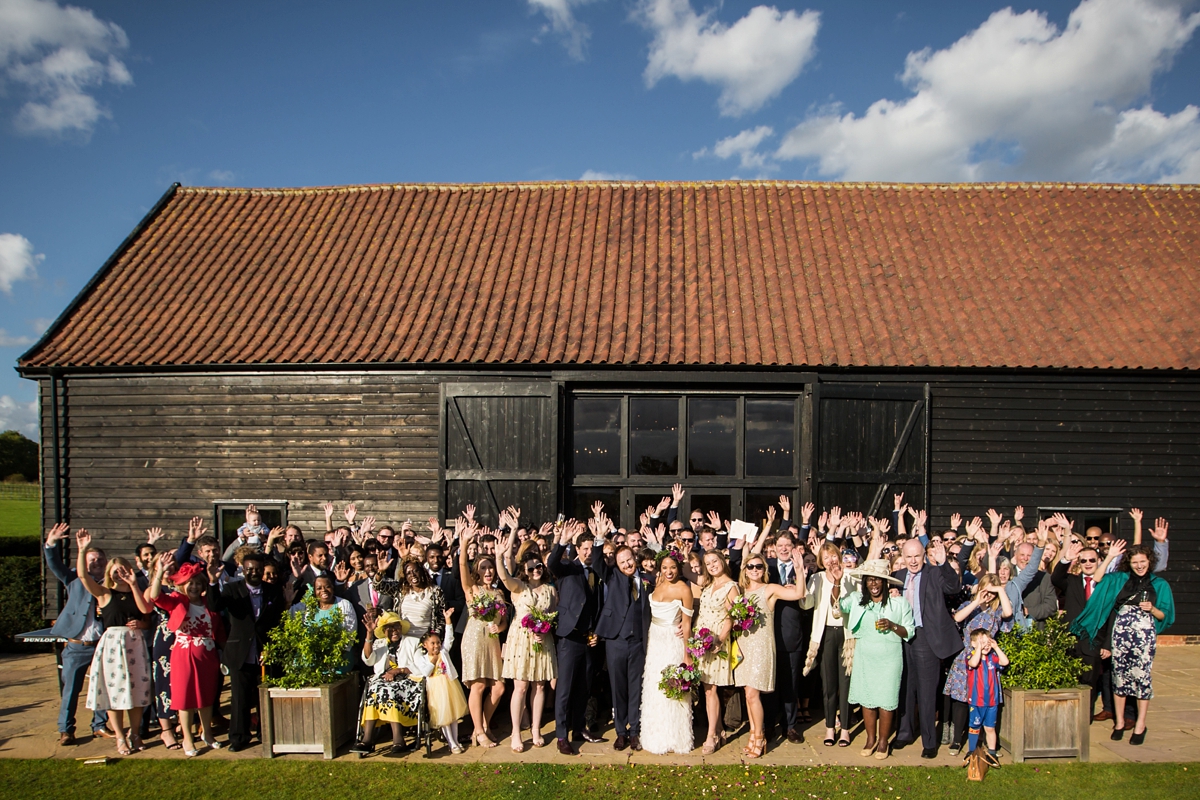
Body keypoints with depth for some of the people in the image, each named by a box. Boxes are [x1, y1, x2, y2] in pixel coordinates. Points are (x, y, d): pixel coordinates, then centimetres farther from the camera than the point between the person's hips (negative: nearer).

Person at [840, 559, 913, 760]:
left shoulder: (899, 602, -2)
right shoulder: (857, 599, 3)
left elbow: (909, 632, 0)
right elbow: (838, 605, -13)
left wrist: (892, 626, -18)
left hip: (889, 659, -2)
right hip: (864, 658, 2)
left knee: (886, 701, 2)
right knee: (866, 699, 8)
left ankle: (883, 742, 19)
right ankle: (870, 739, 24)